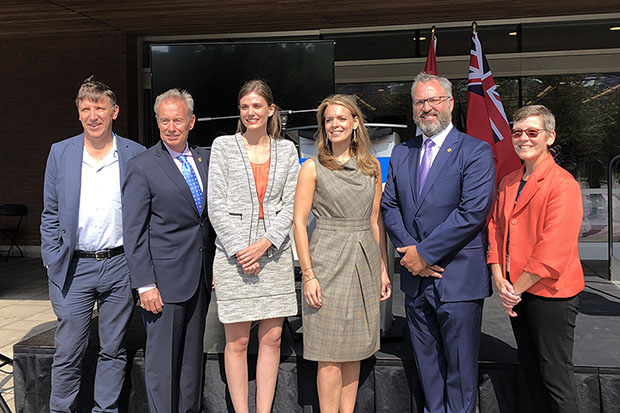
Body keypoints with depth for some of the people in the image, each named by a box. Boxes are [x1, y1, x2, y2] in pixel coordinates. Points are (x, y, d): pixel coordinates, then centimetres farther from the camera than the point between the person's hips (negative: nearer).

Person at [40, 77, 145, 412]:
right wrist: (53, 262, 0)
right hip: (74, 267, 1)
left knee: (113, 350, 12)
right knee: (67, 353, 7)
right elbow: (50, 214, 8)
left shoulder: (136, 155, 0)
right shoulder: (60, 152, 4)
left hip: (120, 266, 0)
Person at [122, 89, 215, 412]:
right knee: (161, 362, 3)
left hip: (201, 277, 5)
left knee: (192, 358, 16)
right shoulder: (142, 166, -7)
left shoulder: (205, 159, 9)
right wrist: (145, 285, -14)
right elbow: (134, 232, -9)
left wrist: (216, 266, 11)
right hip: (164, 279, -5)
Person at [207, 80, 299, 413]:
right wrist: (239, 251, -10)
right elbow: (216, 205, -2)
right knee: (237, 341, 3)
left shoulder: (286, 149, 9)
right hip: (233, 254, -2)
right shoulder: (223, 146, 3)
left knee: (272, 338, 6)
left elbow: (291, 204, 3)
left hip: (275, 253, 2)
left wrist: (264, 243, -10)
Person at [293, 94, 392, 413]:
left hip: (365, 263, 4)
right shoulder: (313, 167, -2)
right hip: (329, 262, -4)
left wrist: (383, 268, 8)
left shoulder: (371, 166, 10)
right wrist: (308, 275, -12)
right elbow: (299, 222, -5)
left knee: (354, 349, 12)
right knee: (330, 354, 1)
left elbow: (376, 221, 12)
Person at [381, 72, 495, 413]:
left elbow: (473, 212, -17)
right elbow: (389, 206, 7)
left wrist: (424, 252, -16)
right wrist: (409, 251, -8)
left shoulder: (476, 152, -6)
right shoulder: (401, 153, 11)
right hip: (416, 276, 5)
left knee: (459, 366, 7)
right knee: (426, 361, 18)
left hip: (458, 279, -5)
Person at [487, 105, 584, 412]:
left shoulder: (563, 184, -14)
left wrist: (517, 287, -16)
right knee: (529, 365, 18)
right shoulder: (508, 183, 10)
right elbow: (495, 229, 10)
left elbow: (554, 249, -20)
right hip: (515, 291, 7)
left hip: (550, 293, -7)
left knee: (555, 375, 3)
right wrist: (499, 278, -3)